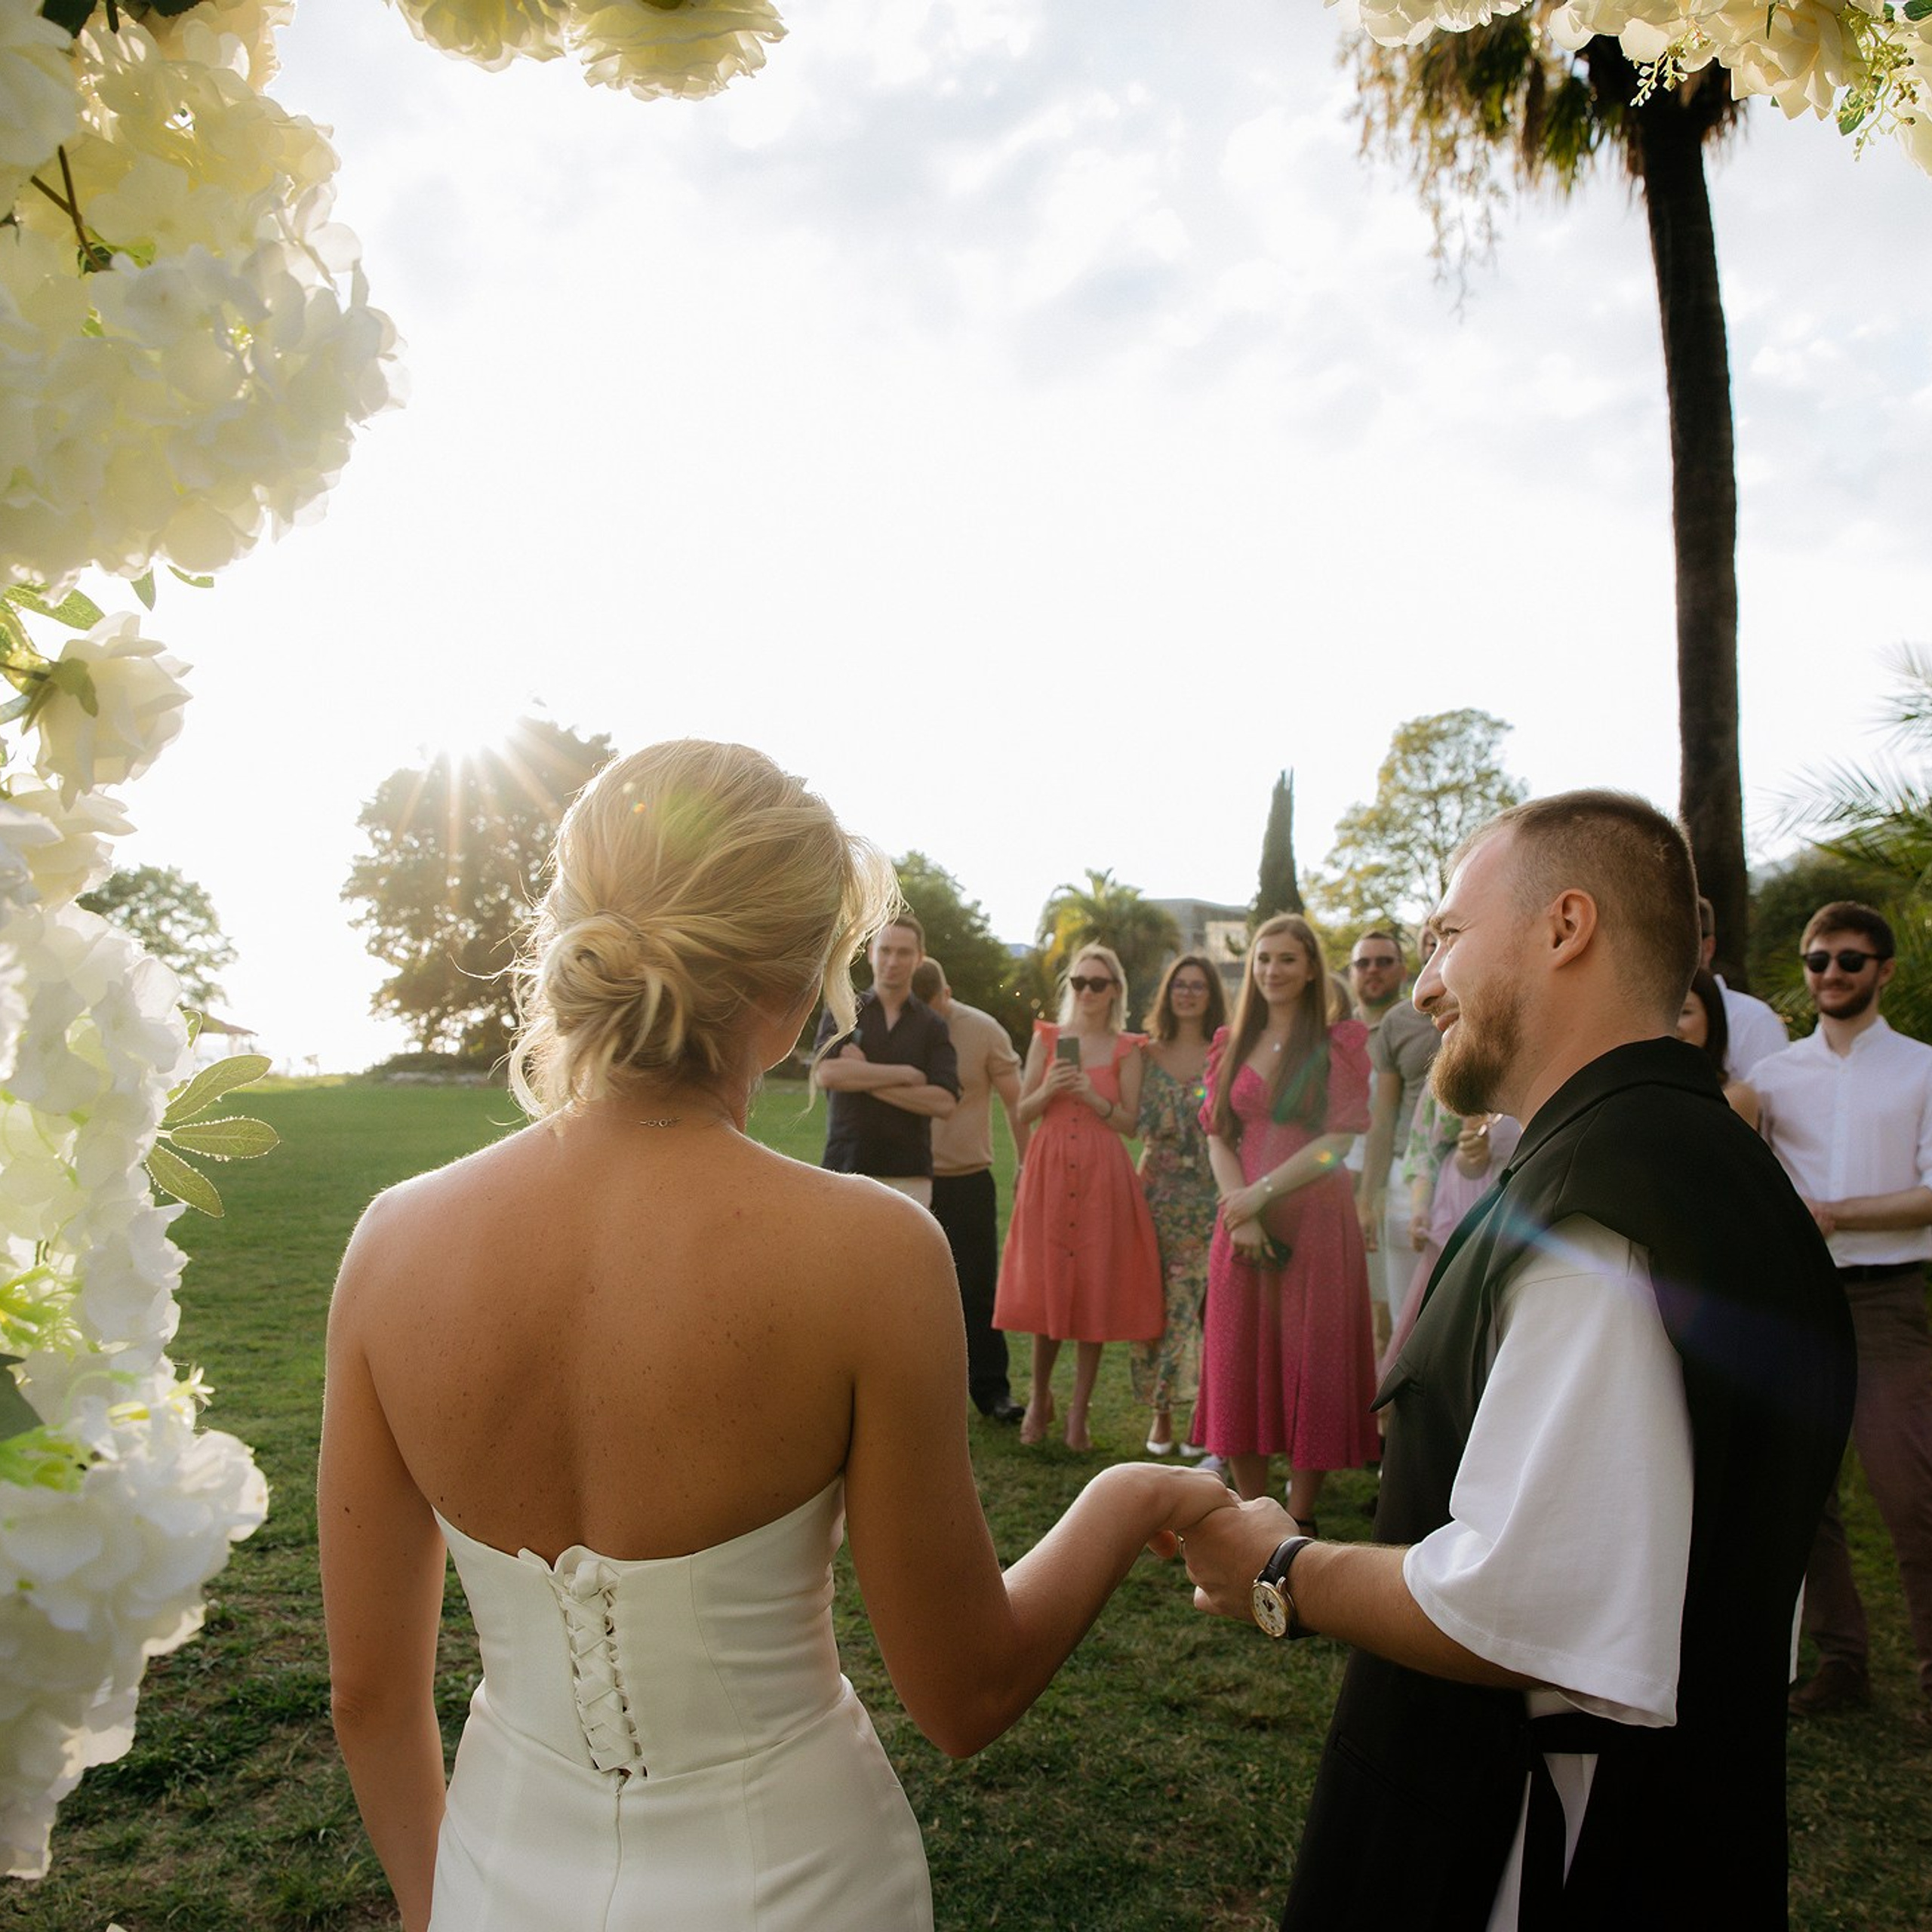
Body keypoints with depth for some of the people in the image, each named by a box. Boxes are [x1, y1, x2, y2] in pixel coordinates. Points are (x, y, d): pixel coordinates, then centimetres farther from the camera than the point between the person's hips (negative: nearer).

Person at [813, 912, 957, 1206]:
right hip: (845, 1167, 0)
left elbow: (945, 1102, -5)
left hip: (909, 1175, 1)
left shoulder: (933, 1026, 9)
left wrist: (866, 1080, -8)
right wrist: (907, 1075, -8)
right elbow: (824, 1074, -11)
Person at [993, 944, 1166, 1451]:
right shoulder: (1046, 1039, 8)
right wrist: (1050, 1089, -11)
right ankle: (1040, 1396, 23)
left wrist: (1093, 1097, -14)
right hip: (1049, 1170, 1)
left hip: (1102, 1175, -1)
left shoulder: (1126, 1049, 5)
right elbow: (1022, 1113, 7)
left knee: (1095, 1290, 1)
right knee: (1045, 1285, 3)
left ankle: (1078, 1412, 12)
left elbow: (1130, 1123, 1)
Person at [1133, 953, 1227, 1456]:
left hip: (1211, 1194, -2)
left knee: (1205, 1301, -6)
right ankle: (1161, 1412, 16)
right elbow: (1138, 1123, 8)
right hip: (1157, 1192, 2)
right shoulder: (1147, 1055, 8)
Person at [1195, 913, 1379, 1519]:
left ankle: (1298, 1522, 14)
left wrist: (1263, 1191, -13)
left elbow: (1340, 1140, -8)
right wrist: (1240, 1209, -9)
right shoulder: (1232, 1045, 12)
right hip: (1242, 1222, 4)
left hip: (1315, 1219, -3)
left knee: (1312, 1367, 1)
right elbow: (1218, 1136, 6)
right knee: (1241, 1363, 5)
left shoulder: (1339, 1043, 0)